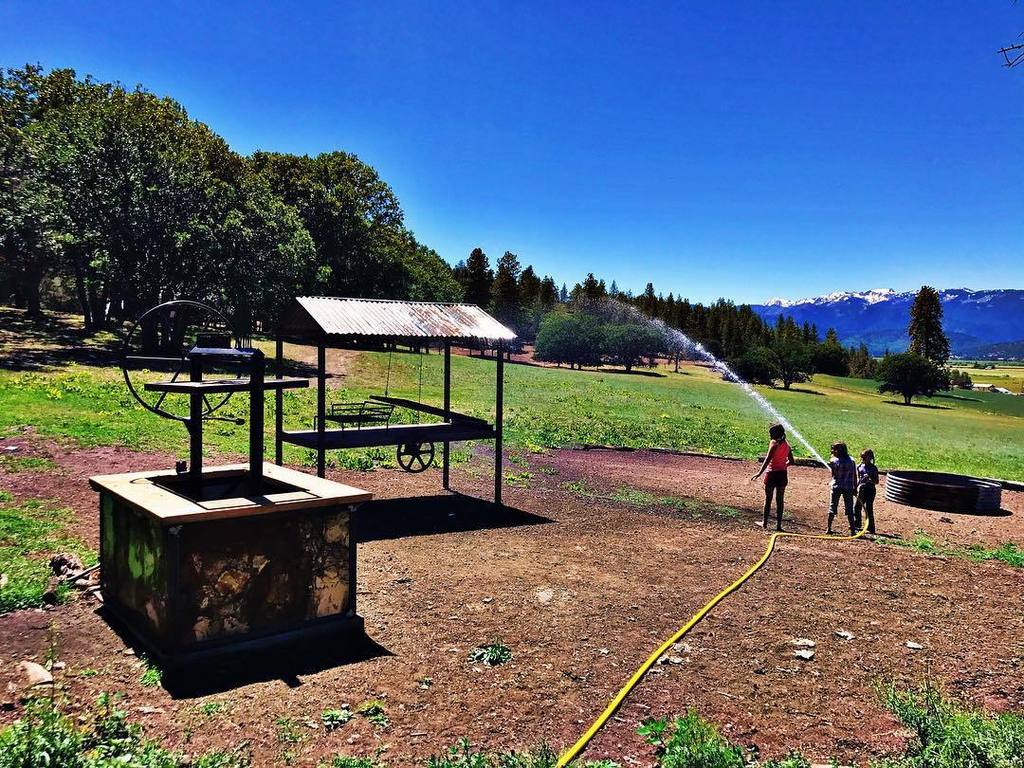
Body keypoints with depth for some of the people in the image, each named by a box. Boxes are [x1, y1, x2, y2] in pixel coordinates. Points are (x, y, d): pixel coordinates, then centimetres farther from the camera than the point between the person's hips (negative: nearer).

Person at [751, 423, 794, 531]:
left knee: (768, 499, 7)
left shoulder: (774, 443, -13)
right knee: (780, 500, 9)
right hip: (783, 474, 6)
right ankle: (778, 524, 11)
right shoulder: (786, 445, 6)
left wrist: (760, 473, -23)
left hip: (772, 474, -6)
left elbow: (767, 459, -21)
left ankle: (765, 522, 16)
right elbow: (791, 461, 13)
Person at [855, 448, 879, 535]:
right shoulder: (859, 466, 6)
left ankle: (870, 529, 4)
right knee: (857, 507, 8)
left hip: (870, 490, -5)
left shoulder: (873, 468, -6)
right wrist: (856, 488, 8)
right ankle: (857, 525, 24)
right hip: (861, 489, 5)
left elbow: (876, 482, -4)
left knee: (868, 509, -4)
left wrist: (870, 479, -23)